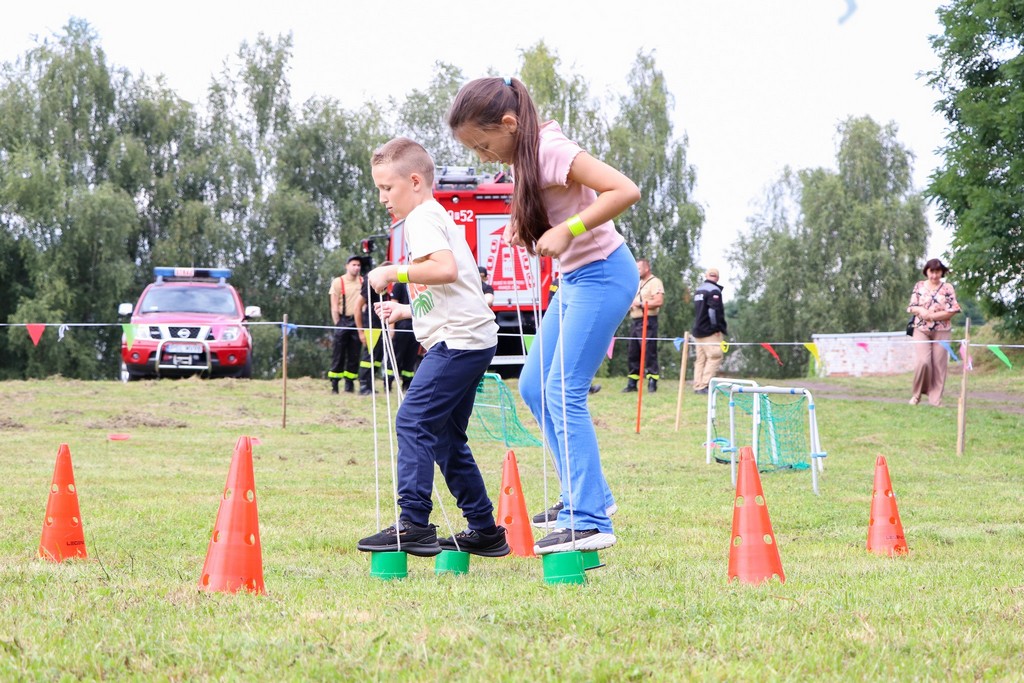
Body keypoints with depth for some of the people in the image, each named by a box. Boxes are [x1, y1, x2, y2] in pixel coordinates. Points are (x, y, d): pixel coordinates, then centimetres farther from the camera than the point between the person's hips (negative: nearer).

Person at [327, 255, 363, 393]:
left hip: (357, 321, 3)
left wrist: (361, 323, 5)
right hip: (343, 320, -3)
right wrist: (337, 324, -8)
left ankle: (349, 384, 10)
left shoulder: (362, 282, 7)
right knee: (338, 354, -3)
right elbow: (334, 307, -3)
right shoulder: (338, 282, -1)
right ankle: (334, 385, -1)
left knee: (354, 355, 4)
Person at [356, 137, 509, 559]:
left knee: (413, 422, -14)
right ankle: (485, 531, 17)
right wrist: (406, 311, 21)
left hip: (458, 340, -11)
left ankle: (414, 524, -20)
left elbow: (446, 270, -25)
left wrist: (394, 272, -17)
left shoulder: (422, 218, -7)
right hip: (472, 338, 11)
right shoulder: (437, 216, 24)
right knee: (446, 436, 14)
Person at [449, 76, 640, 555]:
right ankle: (587, 495, 17)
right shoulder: (526, 156, 6)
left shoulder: (551, 151, -21)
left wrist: (565, 230, -31)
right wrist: (526, 224, 6)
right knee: (534, 387, 11)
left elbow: (625, 191, -30)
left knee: (563, 391, -12)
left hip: (601, 276, -10)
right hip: (575, 278, 10)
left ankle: (590, 520, -11)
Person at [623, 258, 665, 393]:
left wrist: (640, 304, -15)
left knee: (649, 353, -10)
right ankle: (632, 383, 11)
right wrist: (629, 305, 10)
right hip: (635, 321, 9)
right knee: (633, 354, 8)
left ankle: (652, 382, -11)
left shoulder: (655, 282, -5)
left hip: (647, 322, -9)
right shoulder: (638, 283, 23)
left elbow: (659, 301, -18)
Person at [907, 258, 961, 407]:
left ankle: (935, 399, 4)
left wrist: (931, 316, -13)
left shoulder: (947, 288, 2)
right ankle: (917, 394, 4)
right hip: (921, 330, 0)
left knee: (939, 365, -2)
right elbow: (912, 307, 6)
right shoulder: (919, 286, 7)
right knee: (922, 362, -14)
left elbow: (952, 311, -5)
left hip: (942, 331, 0)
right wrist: (921, 311, -17)